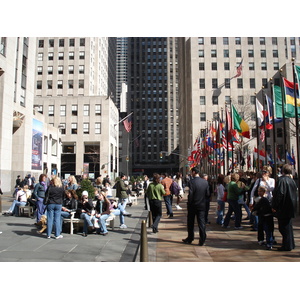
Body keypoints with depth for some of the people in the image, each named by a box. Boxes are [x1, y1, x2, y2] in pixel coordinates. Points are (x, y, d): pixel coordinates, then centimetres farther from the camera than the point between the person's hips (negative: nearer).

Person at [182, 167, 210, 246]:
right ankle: (202, 240, 7)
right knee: (202, 222, 7)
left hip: (193, 205, -3)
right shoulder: (205, 182, -2)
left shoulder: (192, 182, -16)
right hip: (202, 205, 3)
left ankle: (190, 239, 24)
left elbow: (190, 194, -18)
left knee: (190, 223, 13)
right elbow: (208, 194, 0)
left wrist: (189, 203, -5)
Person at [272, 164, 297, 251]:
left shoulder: (281, 180, -18)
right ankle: (291, 244, 30)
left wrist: (274, 206, -15)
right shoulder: (292, 181, 7)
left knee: (284, 227, 0)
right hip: (291, 207, 8)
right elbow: (294, 193, 15)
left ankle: (287, 246, 5)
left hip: (283, 208, -8)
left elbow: (279, 194, -21)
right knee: (288, 226, 20)